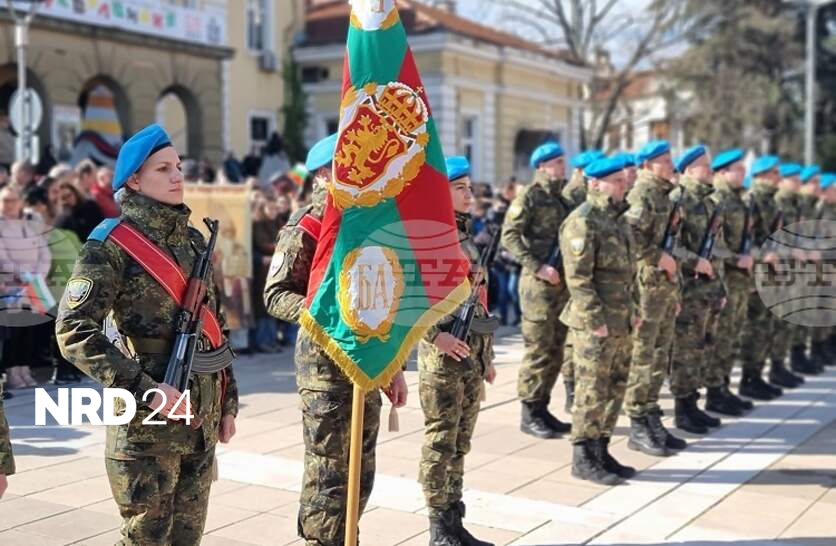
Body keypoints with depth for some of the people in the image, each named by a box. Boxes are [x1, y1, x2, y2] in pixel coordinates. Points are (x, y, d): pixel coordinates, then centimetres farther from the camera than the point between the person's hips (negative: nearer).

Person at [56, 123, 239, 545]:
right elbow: (74, 330, -16)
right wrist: (145, 390, -21)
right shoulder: (113, 243, -9)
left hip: (201, 416, 6)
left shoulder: (194, 239, 12)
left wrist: (227, 401, 14)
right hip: (147, 421, -6)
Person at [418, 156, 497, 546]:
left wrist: (487, 355, 19)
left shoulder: (466, 237, 15)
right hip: (443, 354, -8)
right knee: (440, 443, -1)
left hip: (472, 354, 8)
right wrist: (435, 336, -21)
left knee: (460, 444, 13)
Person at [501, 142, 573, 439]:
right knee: (538, 350, -4)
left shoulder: (563, 197, 15)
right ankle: (529, 414, 5)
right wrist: (538, 267, -20)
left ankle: (542, 408, 21)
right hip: (539, 284, -8)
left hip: (563, 283, 8)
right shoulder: (529, 196, -7)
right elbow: (510, 236, -14)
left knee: (555, 351, 11)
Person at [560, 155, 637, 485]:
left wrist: (631, 310, 17)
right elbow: (578, 278, -19)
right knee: (592, 391, -2)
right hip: (595, 325, -9)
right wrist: (596, 321, -20)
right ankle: (583, 459, 7)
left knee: (615, 388, 14)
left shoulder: (616, 218, 16)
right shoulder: (582, 222, -14)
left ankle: (601, 451, 24)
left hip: (620, 323, 9)